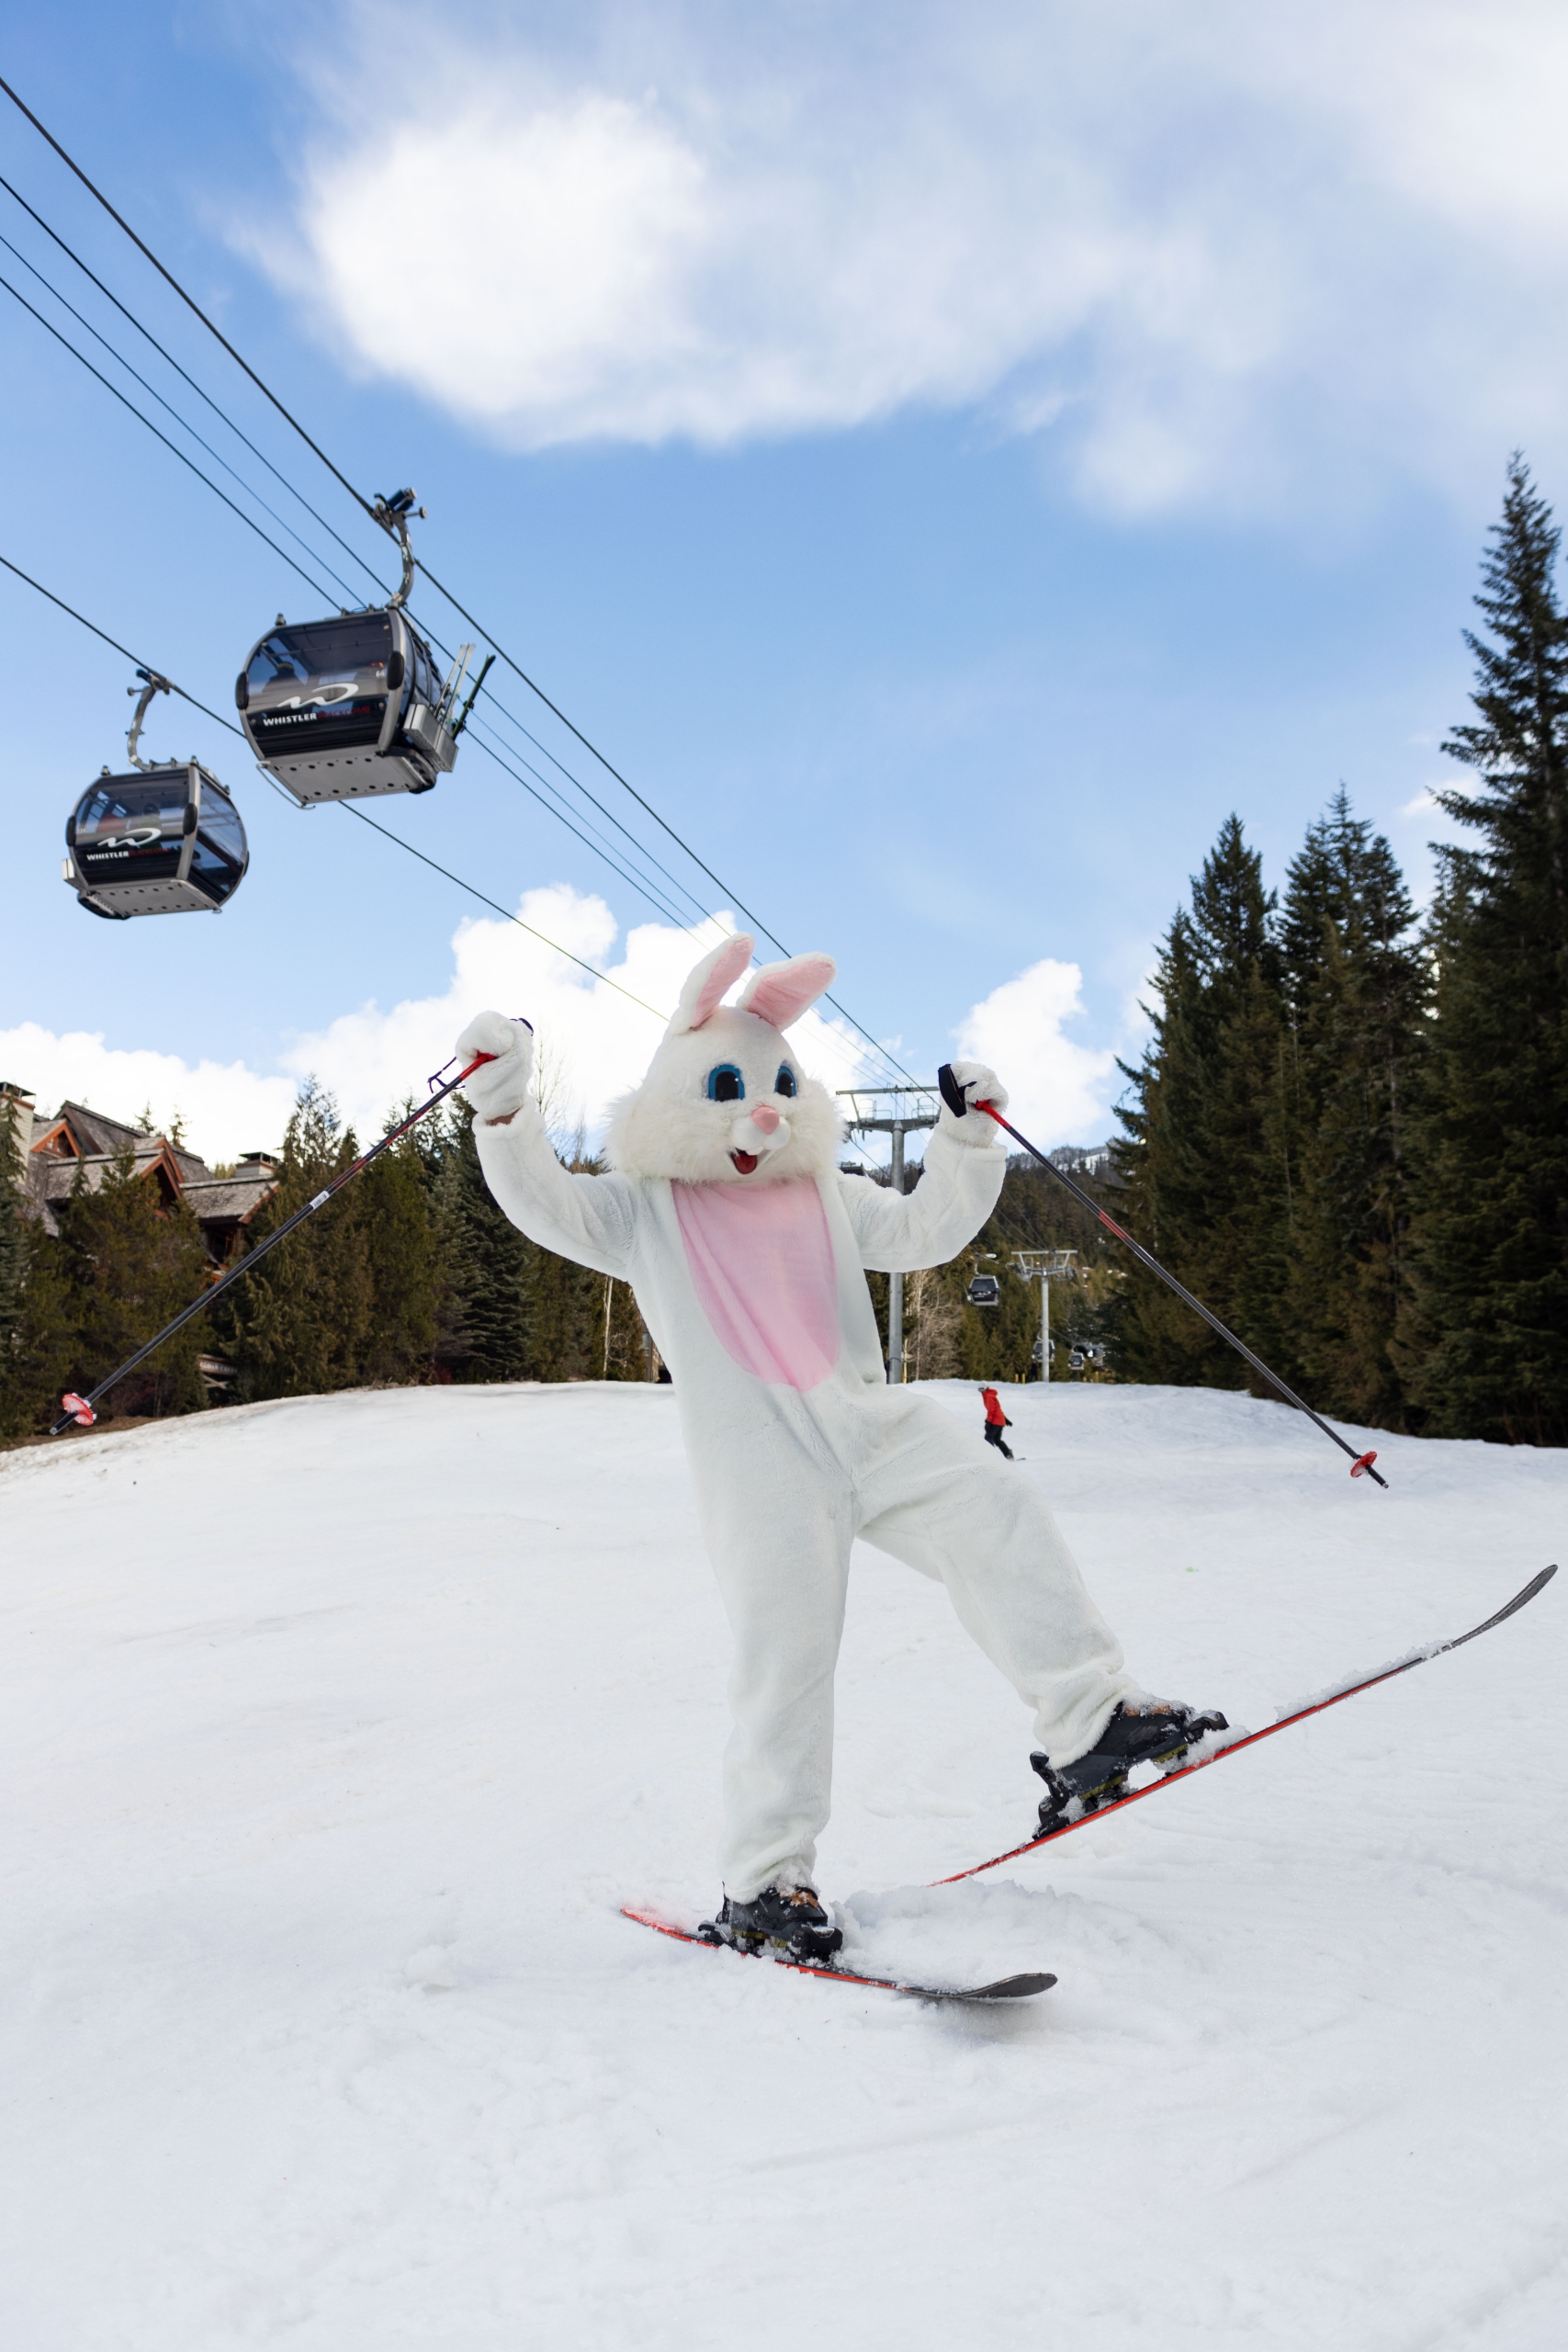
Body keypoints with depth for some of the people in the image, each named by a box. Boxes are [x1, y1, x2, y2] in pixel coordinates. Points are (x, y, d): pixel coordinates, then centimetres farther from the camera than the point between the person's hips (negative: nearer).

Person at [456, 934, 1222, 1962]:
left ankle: (1086, 1725, -11)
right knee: (786, 1652, -6)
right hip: (760, 1464, -4)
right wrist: (506, 1106, -20)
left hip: (873, 1423, 4)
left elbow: (926, 1231, 22)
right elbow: (546, 1203, -5)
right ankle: (764, 1880, 7)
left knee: (996, 1510, -16)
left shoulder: (826, 1197, 20)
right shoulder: (645, 1212, 8)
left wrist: (969, 1140, 11)